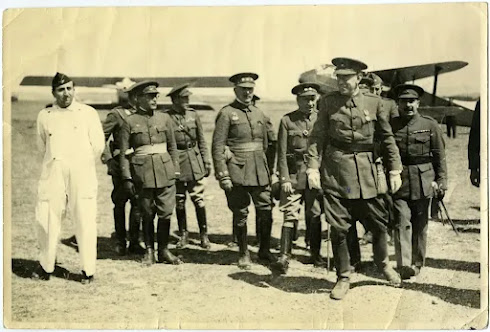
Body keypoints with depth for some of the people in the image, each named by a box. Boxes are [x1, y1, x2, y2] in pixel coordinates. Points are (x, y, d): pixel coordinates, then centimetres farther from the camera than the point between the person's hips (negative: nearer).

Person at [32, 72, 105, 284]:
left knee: (85, 222, -3)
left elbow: (98, 146, 4)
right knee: (45, 220, 0)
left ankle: (88, 270, 8)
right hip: (53, 176, 2)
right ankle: (46, 266, 17)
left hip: (81, 176, -2)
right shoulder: (44, 116, 11)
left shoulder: (88, 113, 5)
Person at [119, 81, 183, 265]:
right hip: (143, 172, -2)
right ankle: (149, 250, 21)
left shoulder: (164, 118, 7)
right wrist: (127, 178, -4)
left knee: (166, 212, 1)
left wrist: (175, 171, 7)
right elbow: (124, 152, 0)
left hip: (164, 170, 2)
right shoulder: (130, 122, 0)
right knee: (147, 214, 7)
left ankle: (164, 250, 15)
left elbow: (173, 147, 12)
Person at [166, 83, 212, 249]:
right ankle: (183, 234, 21)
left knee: (198, 199, 0)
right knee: (179, 201, 7)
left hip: (194, 161, 2)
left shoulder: (193, 115, 6)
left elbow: (201, 140, 11)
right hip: (175, 162, -2)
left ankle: (204, 234, 10)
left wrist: (206, 161, 8)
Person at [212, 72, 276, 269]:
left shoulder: (259, 114, 14)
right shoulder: (226, 114, -4)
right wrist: (223, 175, -13)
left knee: (266, 210, 2)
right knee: (240, 214, 3)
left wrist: (268, 170, 17)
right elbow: (217, 147, -8)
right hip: (237, 170, -5)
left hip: (259, 170, 5)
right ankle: (244, 255, 16)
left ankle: (265, 251, 18)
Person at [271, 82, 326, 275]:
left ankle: (315, 254, 22)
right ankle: (284, 256, -3)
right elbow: (282, 153, -1)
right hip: (294, 174, -2)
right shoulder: (287, 121, 1)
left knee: (315, 215, 8)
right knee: (290, 215, -6)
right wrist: (284, 178, -7)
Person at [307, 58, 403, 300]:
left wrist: (395, 170, 5)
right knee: (338, 228, 1)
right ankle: (343, 278, 17)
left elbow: (387, 138, 8)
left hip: (366, 171, 1)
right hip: (335, 173, -1)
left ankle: (383, 263, 35)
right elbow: (317, 137, 0)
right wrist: (313, 168, -10)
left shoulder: (373, 103, 4)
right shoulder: (328, 102, 2)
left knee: (378, 223, 7)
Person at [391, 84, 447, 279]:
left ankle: (417, 263, 20)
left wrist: (441, 181, 1)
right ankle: (404, 264, -15)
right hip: (398, 181, -1)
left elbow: (440, 155, 6)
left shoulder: (430, 125, 5)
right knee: (402, 222, -10)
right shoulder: (390, 126, 5)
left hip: (423, 182, 1)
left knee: (420, 225, 8)